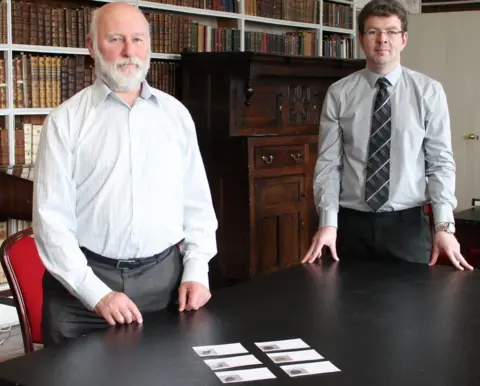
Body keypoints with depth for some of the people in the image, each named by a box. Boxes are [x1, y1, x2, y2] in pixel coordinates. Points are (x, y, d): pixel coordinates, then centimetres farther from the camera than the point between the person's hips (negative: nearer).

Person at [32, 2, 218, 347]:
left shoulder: (176, 114, 8)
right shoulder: (66, 121, -2)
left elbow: (197, 204, 11)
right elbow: (52, 219, -7)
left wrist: (197, 272, 0)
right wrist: (96, 293, -14)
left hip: (167, 276, 3)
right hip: (85, 280, -2)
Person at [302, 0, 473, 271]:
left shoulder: (429, 91, 0)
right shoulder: (339, 94, 1)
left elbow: (441, 162, -3)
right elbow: (328, 163, -1)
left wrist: (444, 225, -14)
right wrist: (328, 222, -12)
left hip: (408, 223, 0)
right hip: (352, 223, 1)